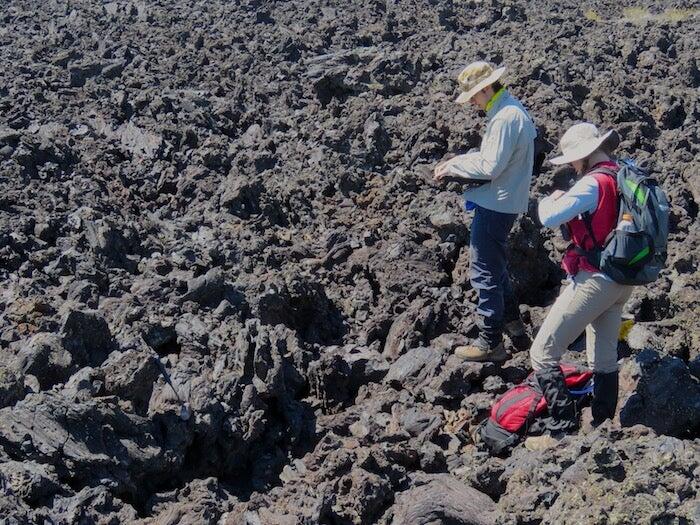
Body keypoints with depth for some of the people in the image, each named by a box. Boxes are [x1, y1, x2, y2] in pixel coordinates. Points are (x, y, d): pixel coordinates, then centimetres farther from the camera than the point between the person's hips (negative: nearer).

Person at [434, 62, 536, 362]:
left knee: (484, 272, -3)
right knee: (495, 264, 25)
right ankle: (512, 321, 39)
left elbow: (491, 166, -24)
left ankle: (490, 343, 5)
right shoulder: (508, 110, 12)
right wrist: (456, 163, 6)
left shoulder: (506, 117, -22)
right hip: (500, 202, 11)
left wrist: (453, 167, -11)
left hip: (496, 205, -11)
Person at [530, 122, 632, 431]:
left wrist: (550, 200, -6)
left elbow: (548, 219, -27)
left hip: (594, 279, -9)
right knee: (605, 357, 19)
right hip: (623, 281, 9)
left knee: (543, 353, -3)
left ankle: (565, 426, -7)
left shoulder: (593, 183, -19)